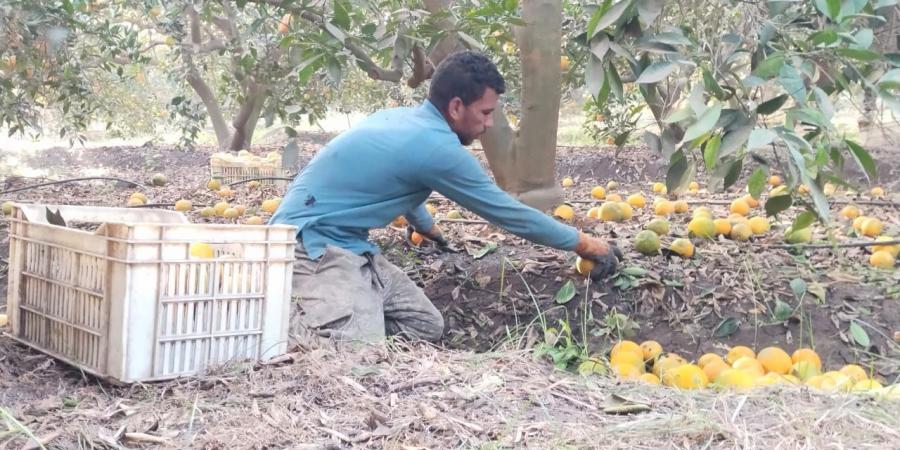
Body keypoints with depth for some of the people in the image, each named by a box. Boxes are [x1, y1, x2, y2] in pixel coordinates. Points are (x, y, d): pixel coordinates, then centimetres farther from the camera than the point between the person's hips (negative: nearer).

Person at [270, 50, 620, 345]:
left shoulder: (404, 119, 9)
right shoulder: (437, 147, -18)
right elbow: (506, 212, -9)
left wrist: (427, 226, 51)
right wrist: (583, 243, 2)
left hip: (345, 242, 10)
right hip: (312, 241, -10)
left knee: (425, 325, 3)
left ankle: (309, 315, 7)